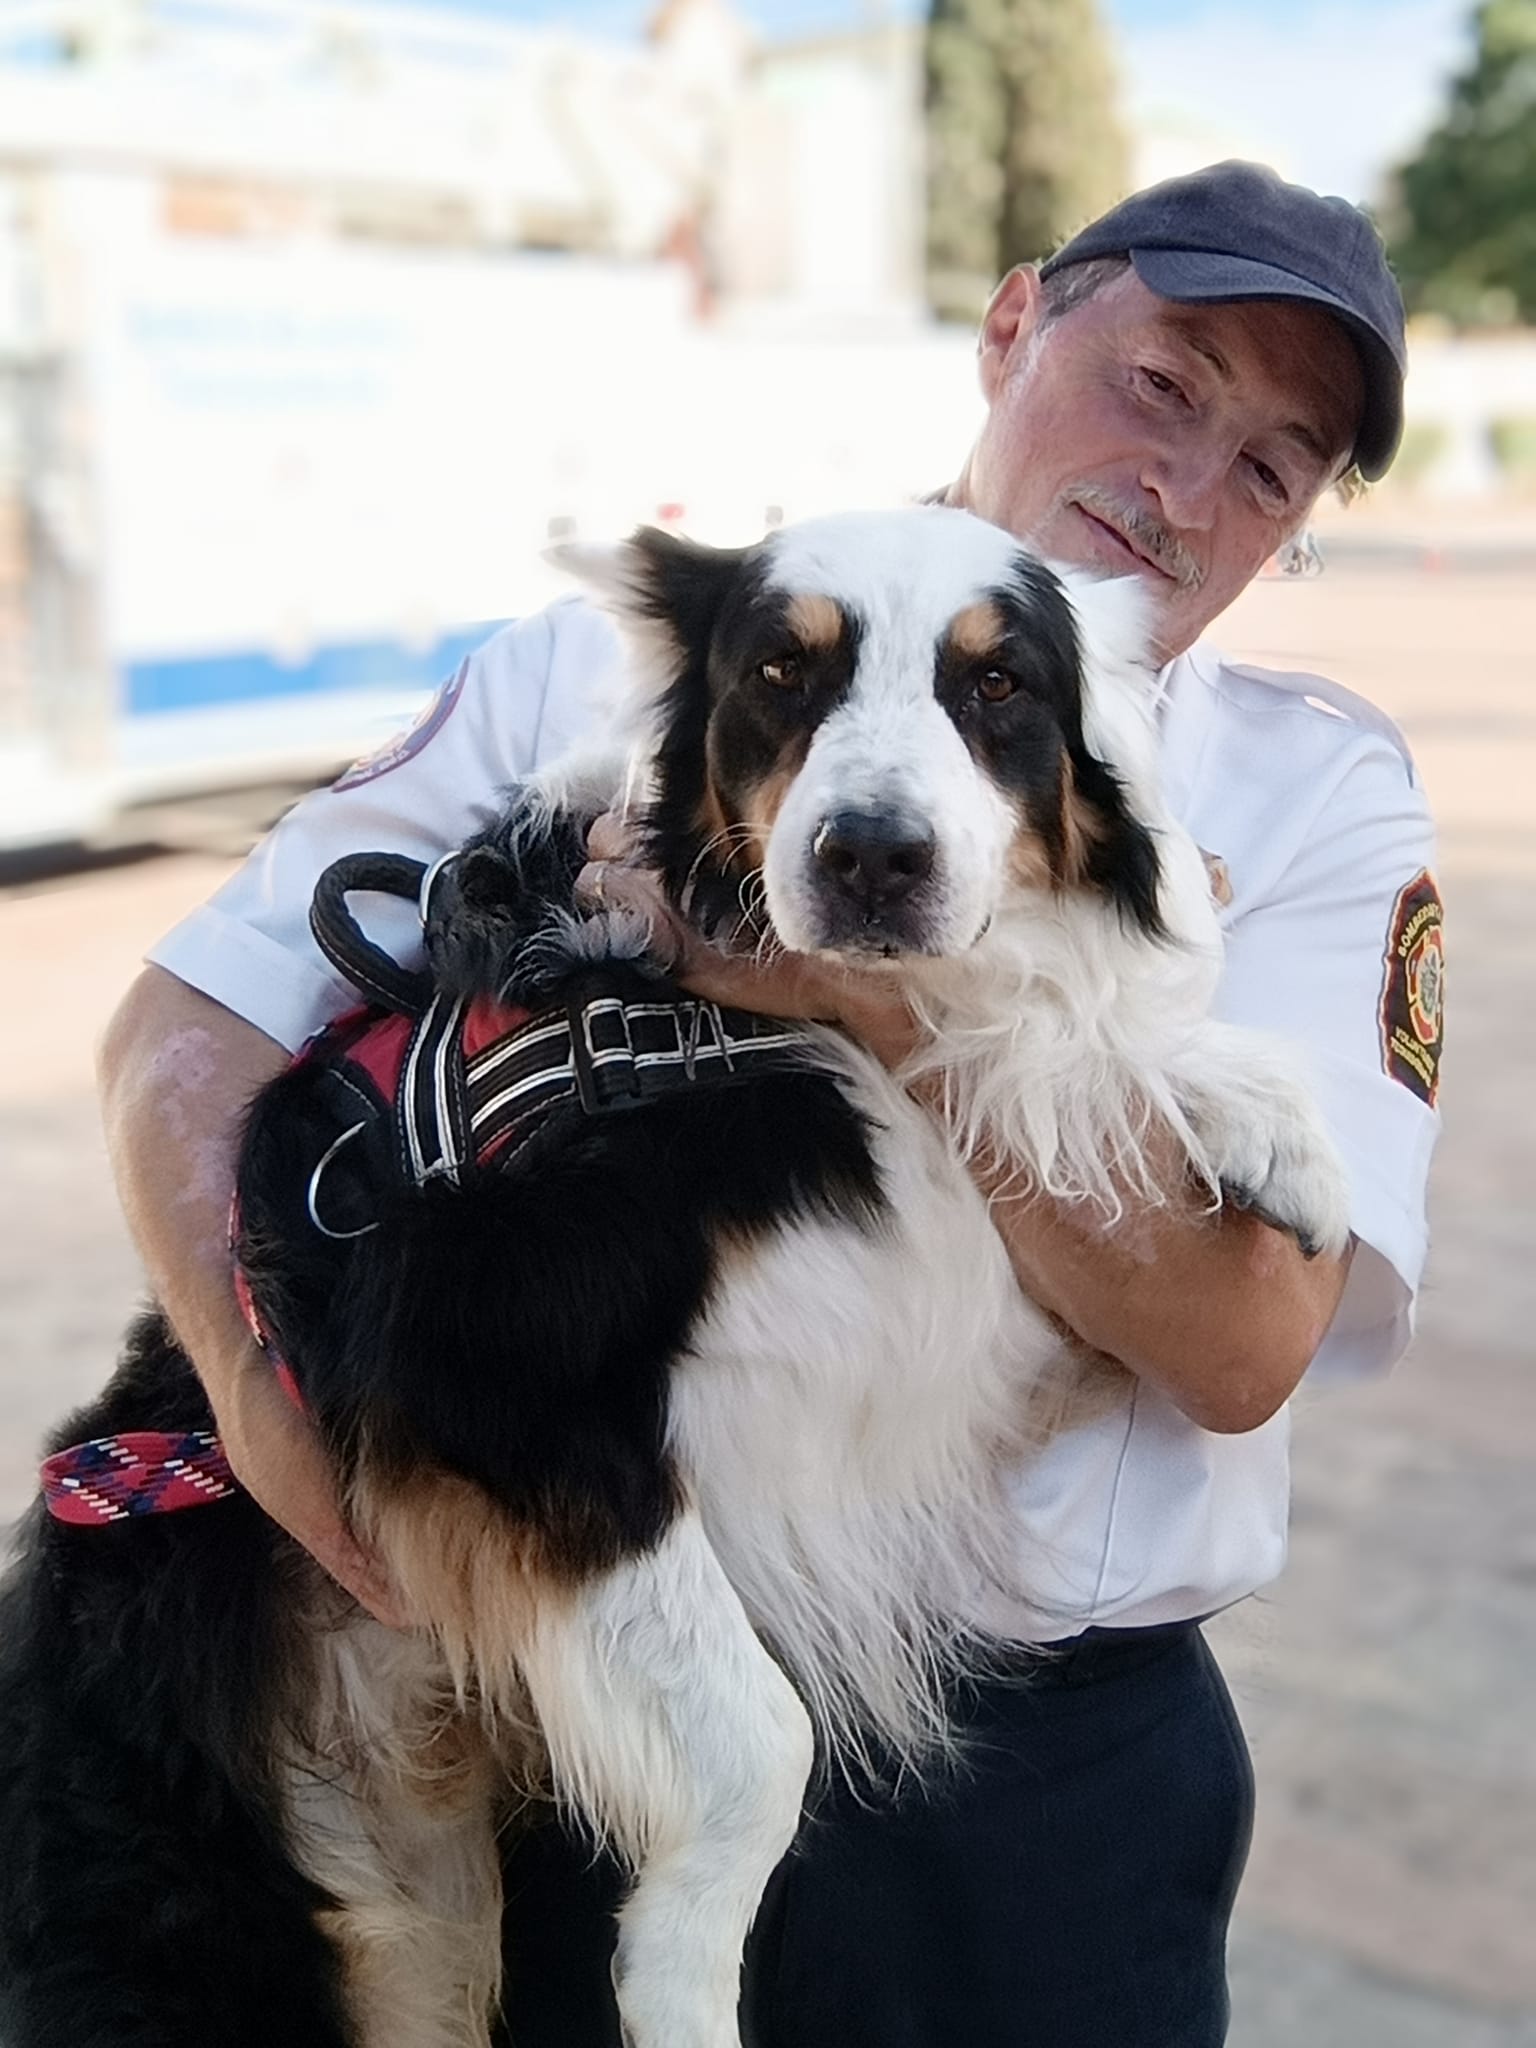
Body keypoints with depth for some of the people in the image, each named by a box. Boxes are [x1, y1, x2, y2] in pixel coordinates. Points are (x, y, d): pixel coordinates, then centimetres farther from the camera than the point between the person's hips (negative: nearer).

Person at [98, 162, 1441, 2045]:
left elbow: (1247, 1342, -15)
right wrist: (264, 1372, -18)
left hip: (1043, 1767, 0)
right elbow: (192, 1017, -1)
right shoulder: (602, 672, -1)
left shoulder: (1319, 795, -2)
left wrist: (886, 986, -23)